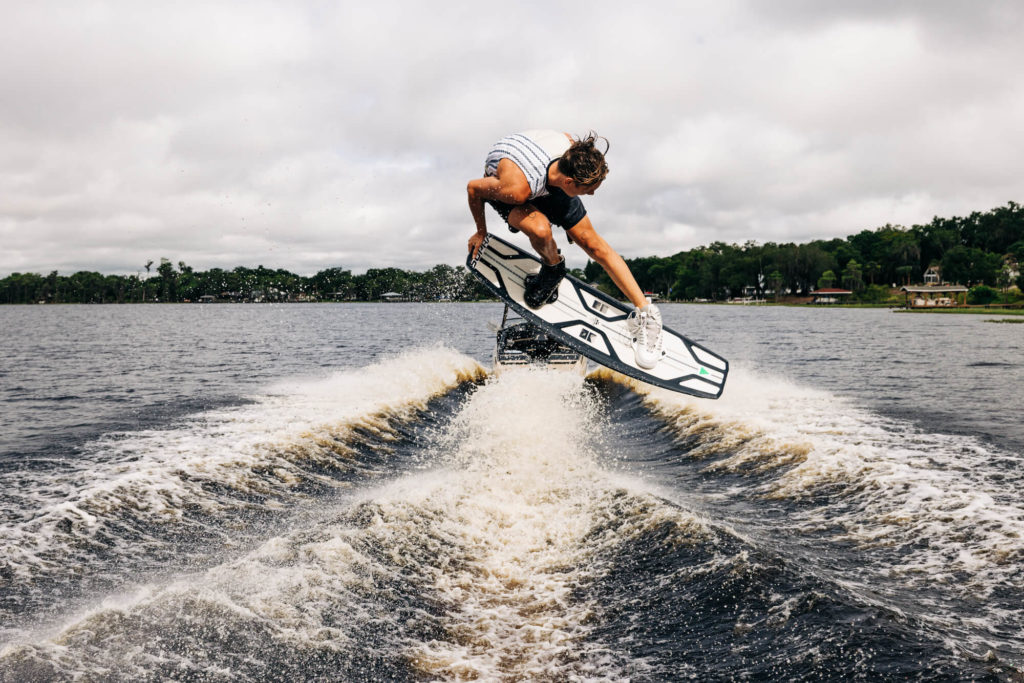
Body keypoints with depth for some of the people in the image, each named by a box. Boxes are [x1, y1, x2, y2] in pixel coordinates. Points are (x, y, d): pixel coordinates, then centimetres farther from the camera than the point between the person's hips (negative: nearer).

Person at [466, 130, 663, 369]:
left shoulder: (575, 148, -32)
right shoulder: (516, 189, -44)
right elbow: (473, 188, -25)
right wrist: (481, 232, -8)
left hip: (550, 184, 4)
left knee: (591, 241, -4)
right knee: (540, 230, -36)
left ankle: (645, 311, 0)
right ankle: (553, 266, -1)